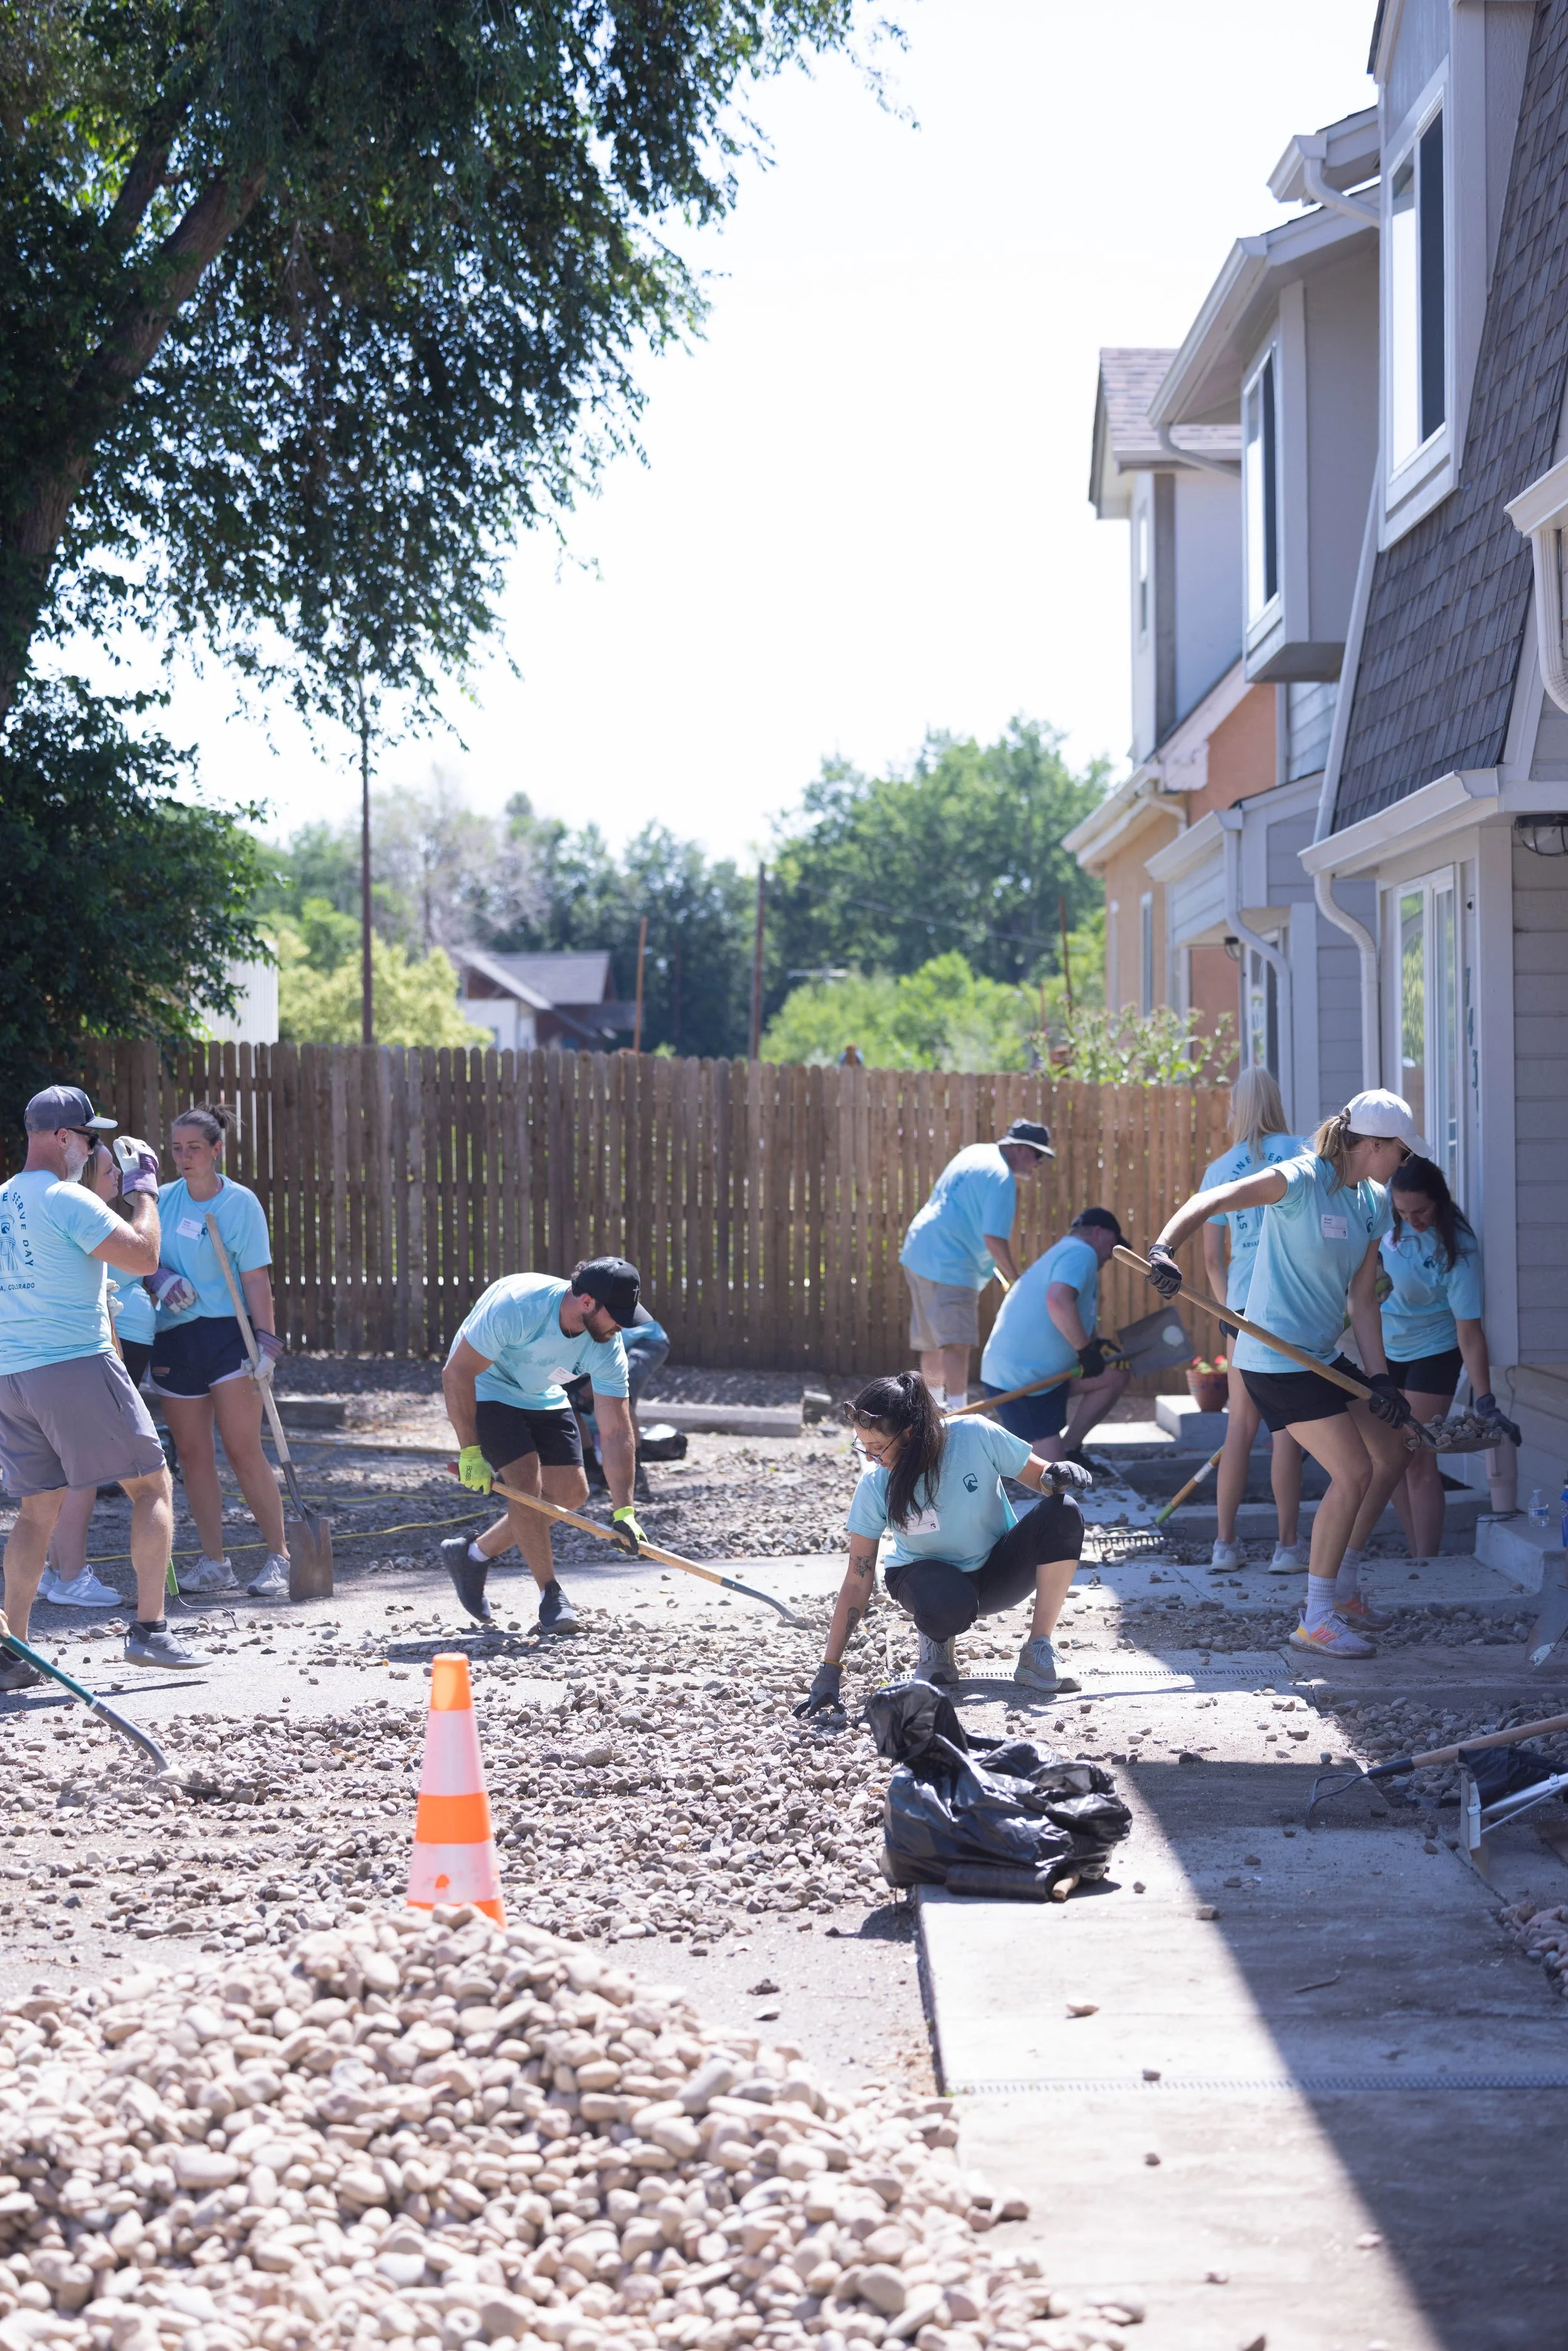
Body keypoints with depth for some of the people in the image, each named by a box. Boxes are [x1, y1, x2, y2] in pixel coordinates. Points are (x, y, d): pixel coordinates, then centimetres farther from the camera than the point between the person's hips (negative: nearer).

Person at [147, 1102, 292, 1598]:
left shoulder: (240, 1203, -5)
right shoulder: (166, 1199, 7)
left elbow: (256, 1279, -7)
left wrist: (266, 1341, -14)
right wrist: (164, 1278, -6)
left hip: (227, 1334, -5)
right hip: (173, 1337, 5)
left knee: (243, 1450, -9)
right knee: (193, 1454, 5)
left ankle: (279, 1558, -2)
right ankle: (214, 1564, 11)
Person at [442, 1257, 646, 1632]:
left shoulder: (608, 1347, -20)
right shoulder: (516, 1306, -36)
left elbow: (616, 1432, -17)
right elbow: (456, 1374, -29)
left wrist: (623, 1509, -23)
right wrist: (471, 1452, -29)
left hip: (543, 1399, 6)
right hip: (484, 1391, -6)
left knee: (571, 1491, -1)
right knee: (526, 1479, -21)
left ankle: (475, 1555, 16)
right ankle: (551, 1598, -9)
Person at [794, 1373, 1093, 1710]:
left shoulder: (977, 1437, -22)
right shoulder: (875, 1486, -21)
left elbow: (1041, 1479, -8)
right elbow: (857, 1583, -18)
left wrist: (1060, 1473, -34)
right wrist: (829, 1671, -21)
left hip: (997, 1571, 2)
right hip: (927, 1573, -2)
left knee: (1063, 1514, -28)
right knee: (949, 1605, -41)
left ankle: (1037, 1654, -19)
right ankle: (935, 1639, 0)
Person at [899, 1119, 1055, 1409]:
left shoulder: (976, 1153, 16)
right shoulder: (1002, 1178, -14)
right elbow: (995, 1239, -21)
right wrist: (1018, 1282, -15)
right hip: (948, 1264, -10)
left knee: (934, 1341, 20)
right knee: (957, 1342, -16)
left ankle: (934, 1404, 31)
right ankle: (958, 1414, -24)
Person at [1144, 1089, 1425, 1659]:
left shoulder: (1374, 1204, 8)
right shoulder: (1302, 1180, -16)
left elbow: (1362, 1298, 9)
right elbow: (1207, 1202, -25)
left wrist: (1379, 1377, 1)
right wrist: (1164, 1249, -42)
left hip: (1323, 1355, 9)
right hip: (1277, 1358, -9)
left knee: (1391, 1455, 13)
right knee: (1354, 1472, -13)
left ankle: (1343, 1588, 27)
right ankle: (1316, 1618, -3)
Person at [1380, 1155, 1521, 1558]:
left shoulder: (1457, 1248, -28)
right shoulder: (1386, 1216, -16)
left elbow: (1469, 1333, -28)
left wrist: (1486, 1403, -31)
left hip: (1432, 1350, -5)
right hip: (1385, 1347, 5)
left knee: (1418, 1461, -10)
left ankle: (1425, 1566, -6)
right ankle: (1417, 1555, 14)